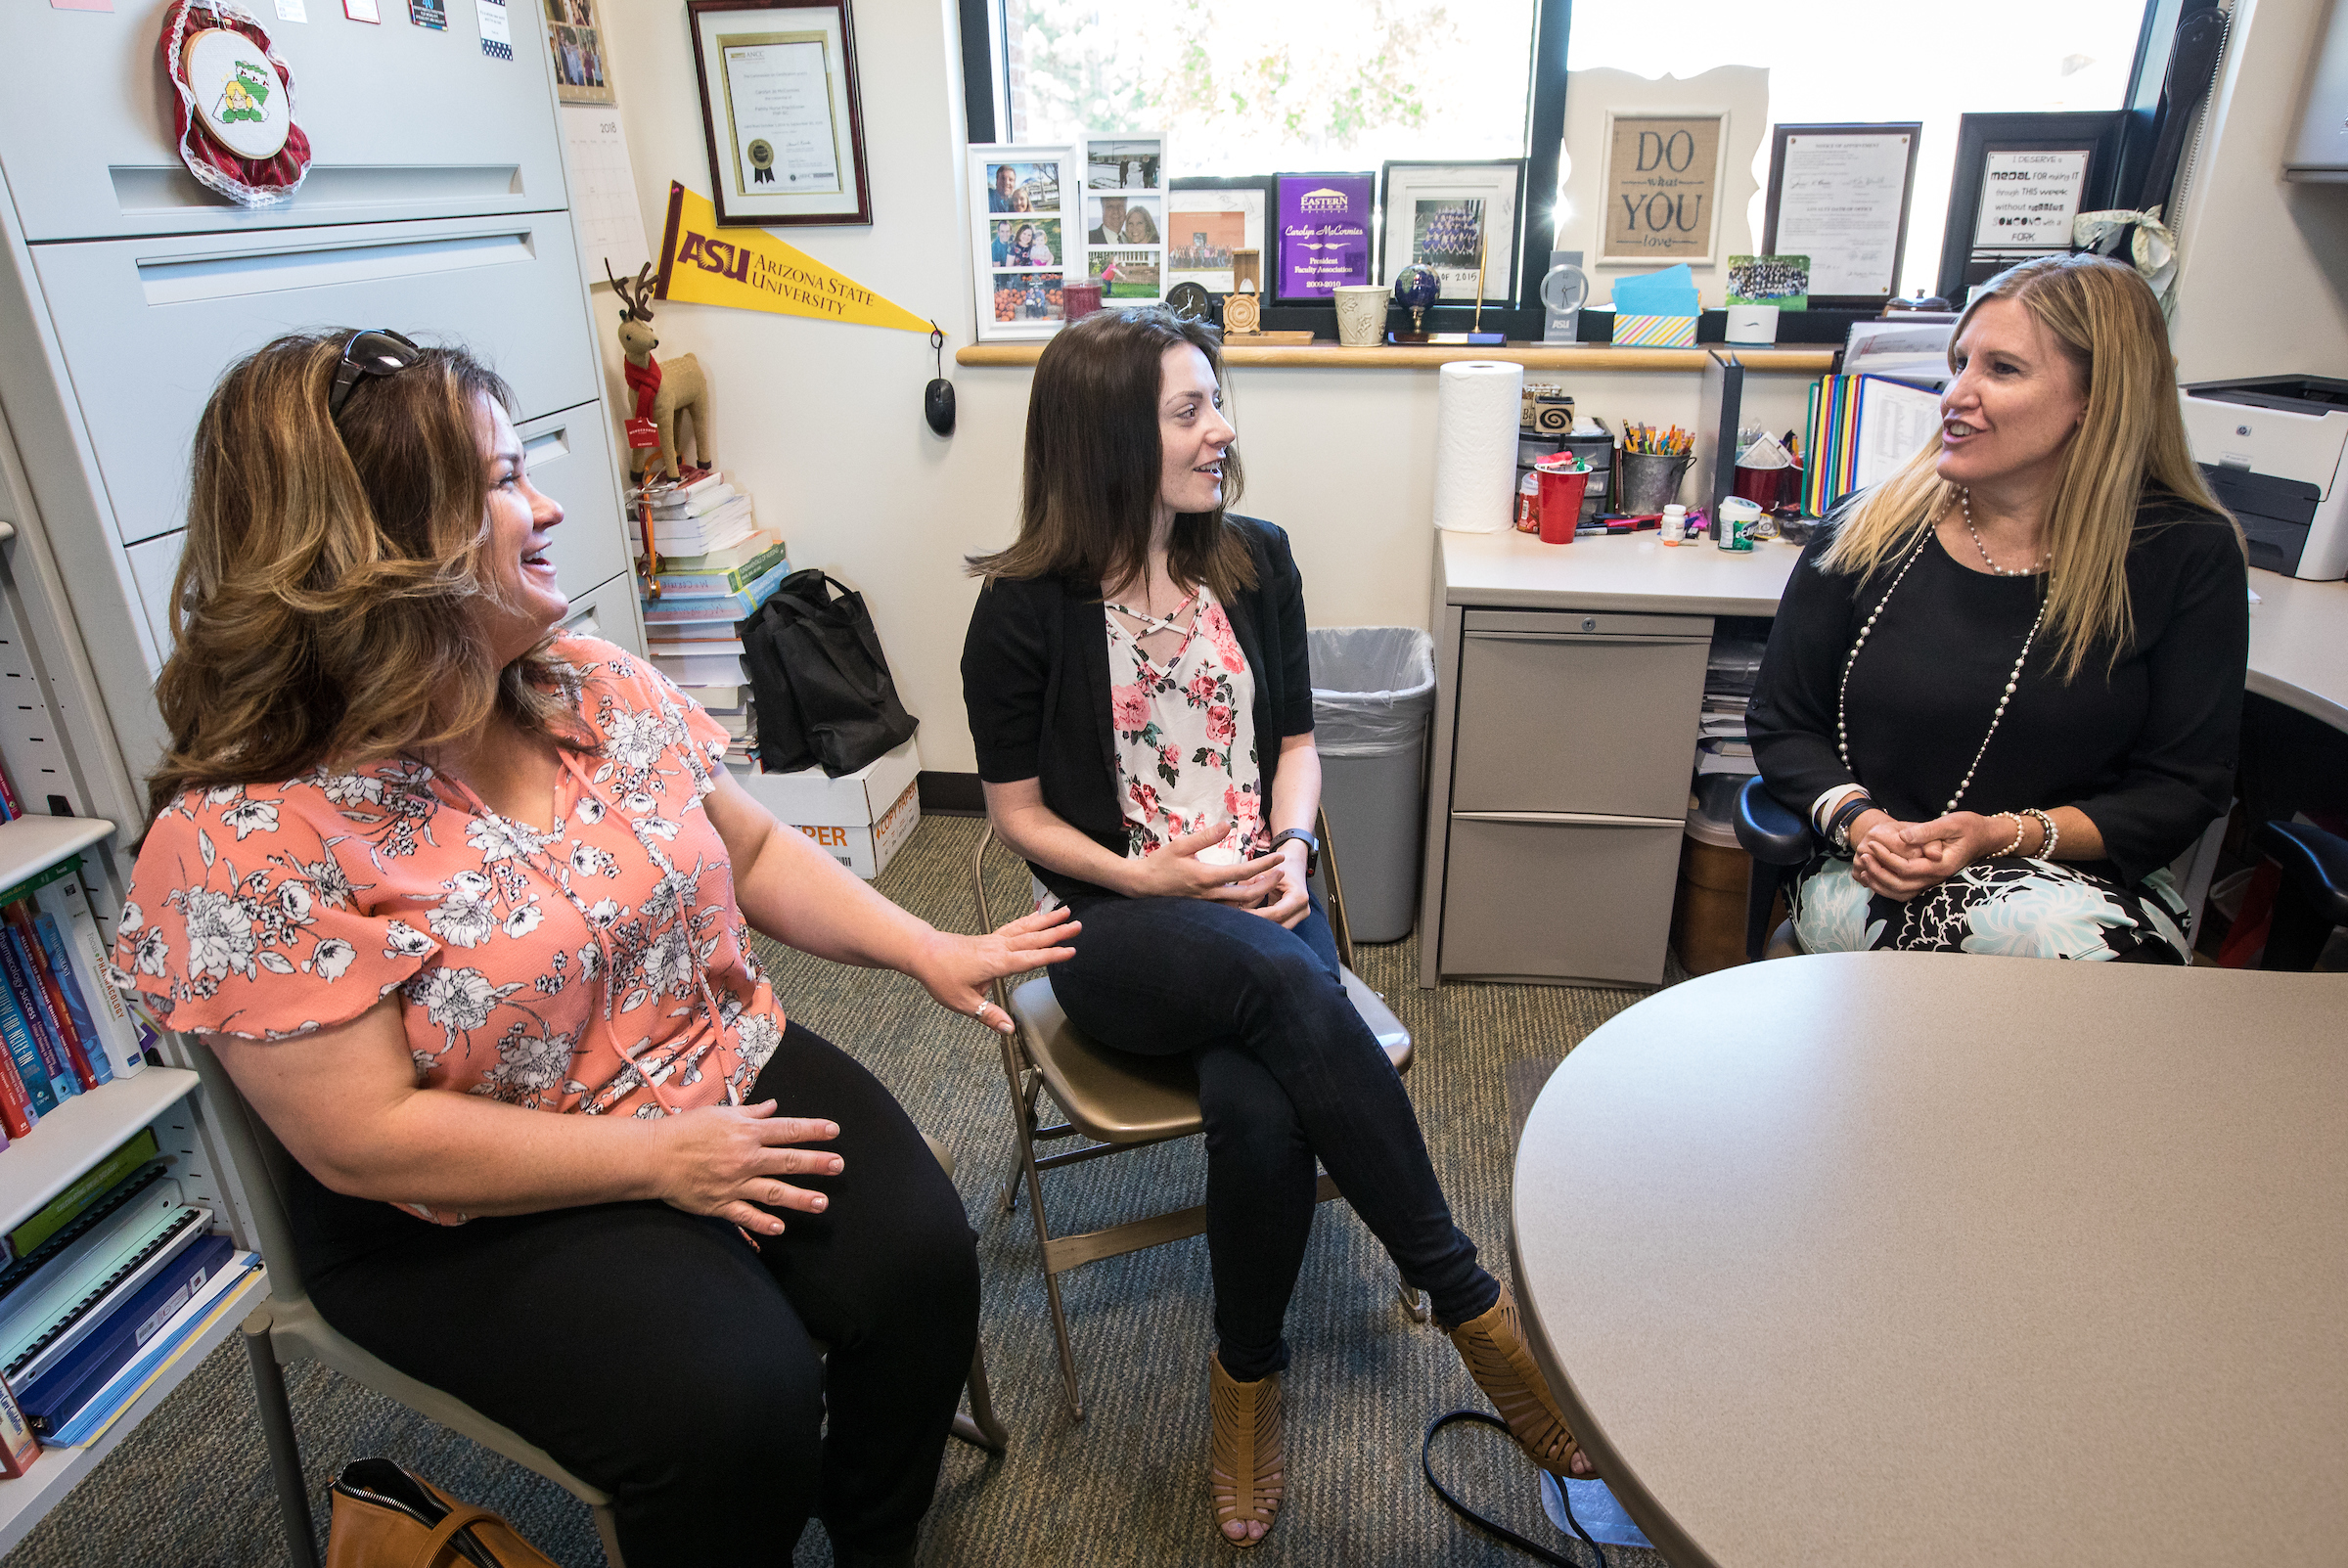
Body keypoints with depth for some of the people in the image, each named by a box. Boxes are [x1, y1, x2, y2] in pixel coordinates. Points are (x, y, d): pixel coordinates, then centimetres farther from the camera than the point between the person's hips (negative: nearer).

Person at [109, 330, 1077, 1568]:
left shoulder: (600, 688, -1)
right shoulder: (247, 839, -19)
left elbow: (752, 851, 7)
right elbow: (366, 1137, -19)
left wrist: (927, 948, -3)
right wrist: (661, 1156, -20)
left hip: (727, 1071, 5)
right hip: (474, 1216, -5)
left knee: (918, 1254, -14)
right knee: (731, 1401, -23)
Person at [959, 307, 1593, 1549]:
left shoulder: (1256, 562, 7)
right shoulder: (1026, 608, -4)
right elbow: (1016, 809, 1)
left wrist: (1289, 846, -7)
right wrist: (1146, 877, -13)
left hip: (1262, 904, 3)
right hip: (1118, 932, -2)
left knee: (1255, 1103, -31)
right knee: (1279, 981, -37)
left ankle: (1246, 1380, -5)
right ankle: (1468, 1300, -23)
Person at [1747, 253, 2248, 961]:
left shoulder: (2188, 553, -1)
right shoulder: (1869, 531, 1)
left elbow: (2184, 788, -1)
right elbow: (1782, 724, 5)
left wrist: (2004, 834, -17)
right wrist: (1856, 820, -15)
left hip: (2081, 882, 1)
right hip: (1867, 876, -1)